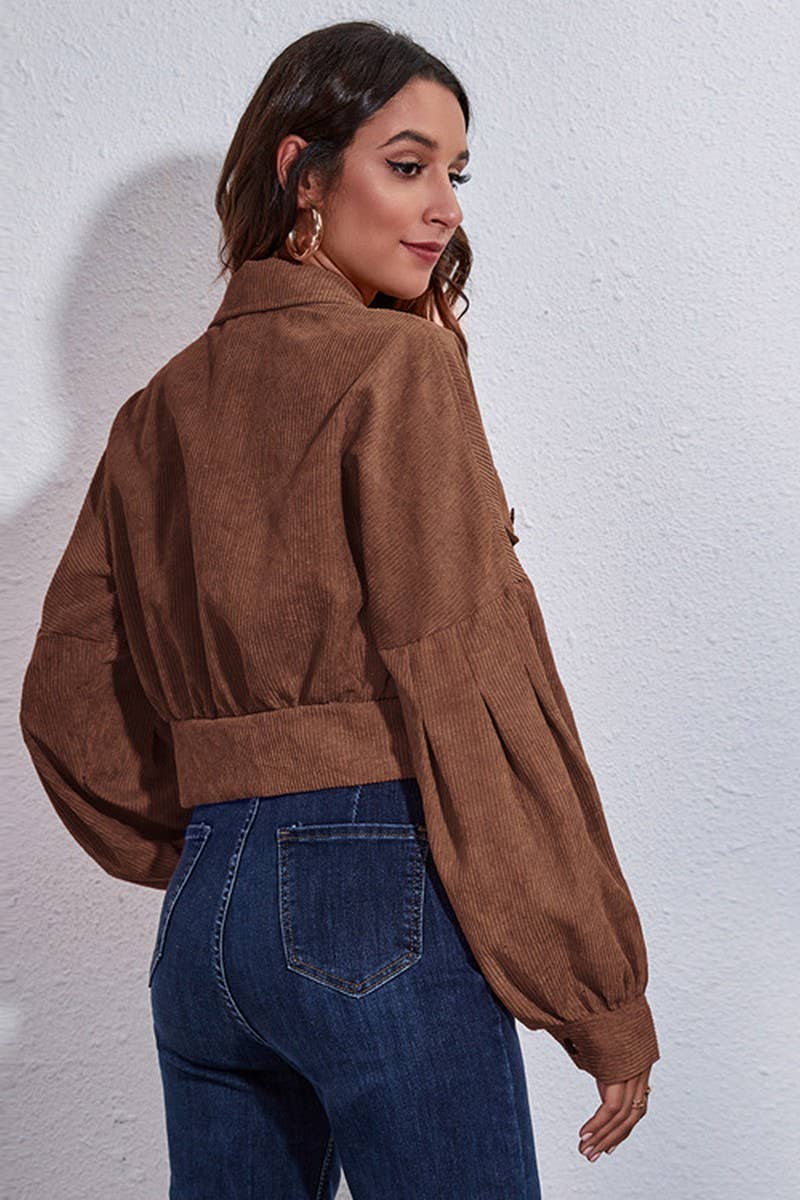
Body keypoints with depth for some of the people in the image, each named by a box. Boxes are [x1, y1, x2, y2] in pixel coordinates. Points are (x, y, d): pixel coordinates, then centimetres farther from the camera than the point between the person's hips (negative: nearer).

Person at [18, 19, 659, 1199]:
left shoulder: (162, 406, 11)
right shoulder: (398, 365, -8)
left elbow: (65, 696, 12)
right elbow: (469, 686, -15)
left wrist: (206, 851, 17)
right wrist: (604, 993, -9)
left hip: (202, 919, 7)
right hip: (380, 895, -7)